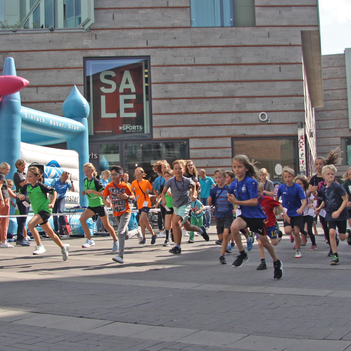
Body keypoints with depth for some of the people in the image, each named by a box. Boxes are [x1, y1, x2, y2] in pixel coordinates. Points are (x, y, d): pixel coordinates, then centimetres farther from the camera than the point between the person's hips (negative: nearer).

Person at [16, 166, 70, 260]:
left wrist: (52, 203, -11)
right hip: (38, 212, 8)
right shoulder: (27, 186, 5)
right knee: (50, 233, 15)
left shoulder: (41, 186, -12)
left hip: (45, 210, -7)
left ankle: (39, 246, -18)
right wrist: (20, 195, -5)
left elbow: (53, 192, -1)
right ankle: (63, 247, 33)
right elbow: (18, 193, 18)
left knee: (30, 224, -28)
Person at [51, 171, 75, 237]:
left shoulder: (67, 182, -7)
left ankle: (63, 227, -19)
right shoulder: (55, 181, -8)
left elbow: (73, 190, -18)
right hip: (54, 199, 1)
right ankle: (56, 231, 10)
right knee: (54, 215, 0)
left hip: (62, 199, -1)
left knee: (60, 211, -28)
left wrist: (71, 181, -20)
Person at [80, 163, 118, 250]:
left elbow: (103, 194, -23)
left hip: (99, 205, -6)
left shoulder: (96, 181, -18)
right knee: (82, 218, -18)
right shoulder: (85, 181, 3)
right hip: (91, 206, 6)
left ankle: (115, 241, 26)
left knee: (106, 225, 4)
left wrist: (92, 191, -32)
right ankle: (89, 240, -12)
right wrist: (84, 192, 0)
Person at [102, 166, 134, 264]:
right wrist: (106, 202, -22)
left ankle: (120, 256, -21)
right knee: (124, 232, 21)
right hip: (116, 213, 4)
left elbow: (133, 197, 1)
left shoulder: (125, 186, -10)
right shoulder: (109, 186, -3)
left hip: (125, 212, -4)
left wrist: (127, 197, -21)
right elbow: (104, 197, 0)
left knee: (120, 232, -19)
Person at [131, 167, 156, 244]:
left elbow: (151, 189, 13)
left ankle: (143, 238, -8)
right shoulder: (134, 183, 6)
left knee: (141, 220, -18)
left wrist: (148, 191, -7)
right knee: (145, 221, 11)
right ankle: (153, 234, 28)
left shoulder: (146, 182, -1)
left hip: (146, 202, -5)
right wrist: (132, 190, -13)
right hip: (139, 204, 5)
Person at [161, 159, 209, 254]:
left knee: (176, 222, -26)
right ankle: (201, 230, 51)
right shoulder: (170, 181, -10)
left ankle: (177, 246, -18)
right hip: (176, 206, 4)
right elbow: (164, 192, -2)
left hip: (185, 205, -4)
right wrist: (164, 200, -20)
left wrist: (194, 194, -5)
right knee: (187, 227, 19)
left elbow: (193, 185, 11)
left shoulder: (187, 181, -12)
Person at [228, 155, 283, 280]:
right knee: (234, 227, -28)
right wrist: (232, 199, -3)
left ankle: (277, 263, 34)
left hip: (256, 216, -4)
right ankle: (242, 254, -8)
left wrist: (237, 202, -25)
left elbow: (254, 201, -23)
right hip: (243, 214, 4)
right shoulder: (234, 184, 1)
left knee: (264, 242, 7)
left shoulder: (251, 182, -18)